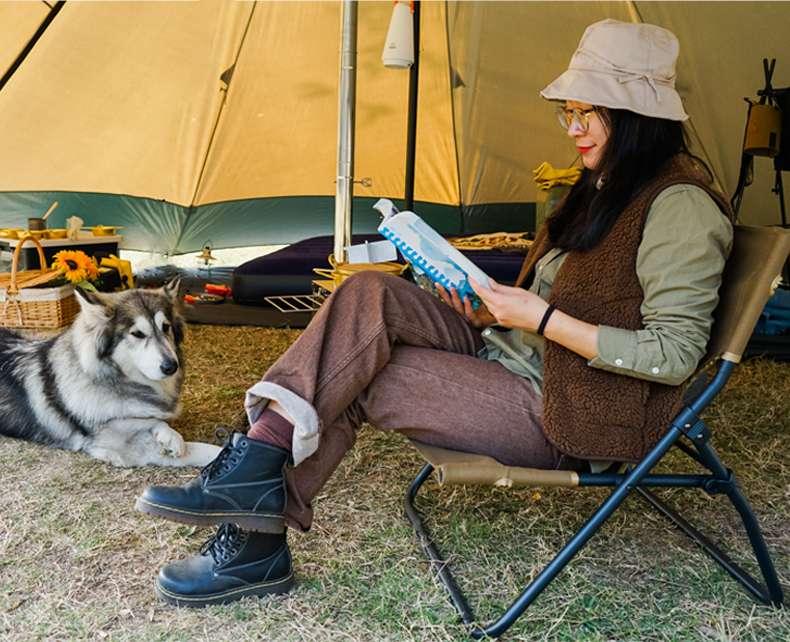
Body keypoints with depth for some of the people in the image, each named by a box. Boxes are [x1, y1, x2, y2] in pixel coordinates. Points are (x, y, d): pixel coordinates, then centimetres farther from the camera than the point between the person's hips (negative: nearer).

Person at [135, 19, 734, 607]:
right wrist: (496, 312, 1)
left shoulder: (679, 204, -14)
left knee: (352, 373, -19)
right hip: (510, 356, 9)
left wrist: (542, 319, -21)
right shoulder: (601, 187, 14)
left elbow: (674, 353, -19)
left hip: (565, 412, -8)